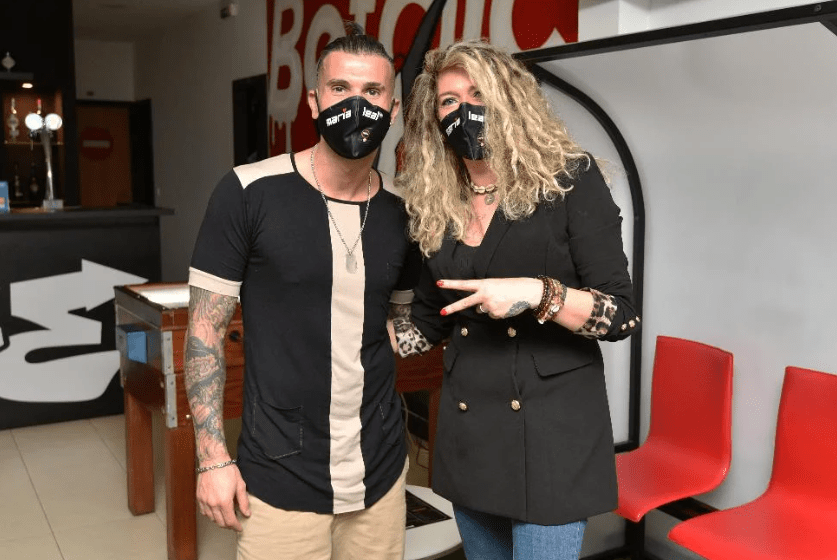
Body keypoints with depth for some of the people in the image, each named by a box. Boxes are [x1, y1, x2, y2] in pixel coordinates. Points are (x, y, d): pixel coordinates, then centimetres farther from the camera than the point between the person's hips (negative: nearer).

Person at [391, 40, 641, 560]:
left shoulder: (568, 179, -8)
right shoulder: (438, 208, 6)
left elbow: (622, 315, -10)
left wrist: (536, 293, -25)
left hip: (550, 428, -5)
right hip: (468, 429, 5)